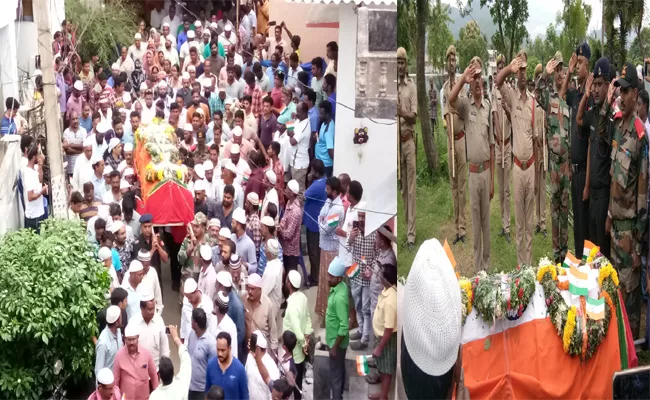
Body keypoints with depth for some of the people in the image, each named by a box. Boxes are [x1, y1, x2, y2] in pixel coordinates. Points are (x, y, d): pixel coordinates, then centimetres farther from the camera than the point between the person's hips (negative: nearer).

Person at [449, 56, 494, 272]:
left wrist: (492, 179, 2)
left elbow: (492, 146, 4)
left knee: (486, 220, 11)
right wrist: (463, 76, -23)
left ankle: (487, 263, 22)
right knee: (475, 222, 5)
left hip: (487, 171, 2)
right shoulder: (465, 105, 0)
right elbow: (451, 98, -25)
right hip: (472, 172, -2)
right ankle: (477, 266, 14)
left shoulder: (488, 108, 3)